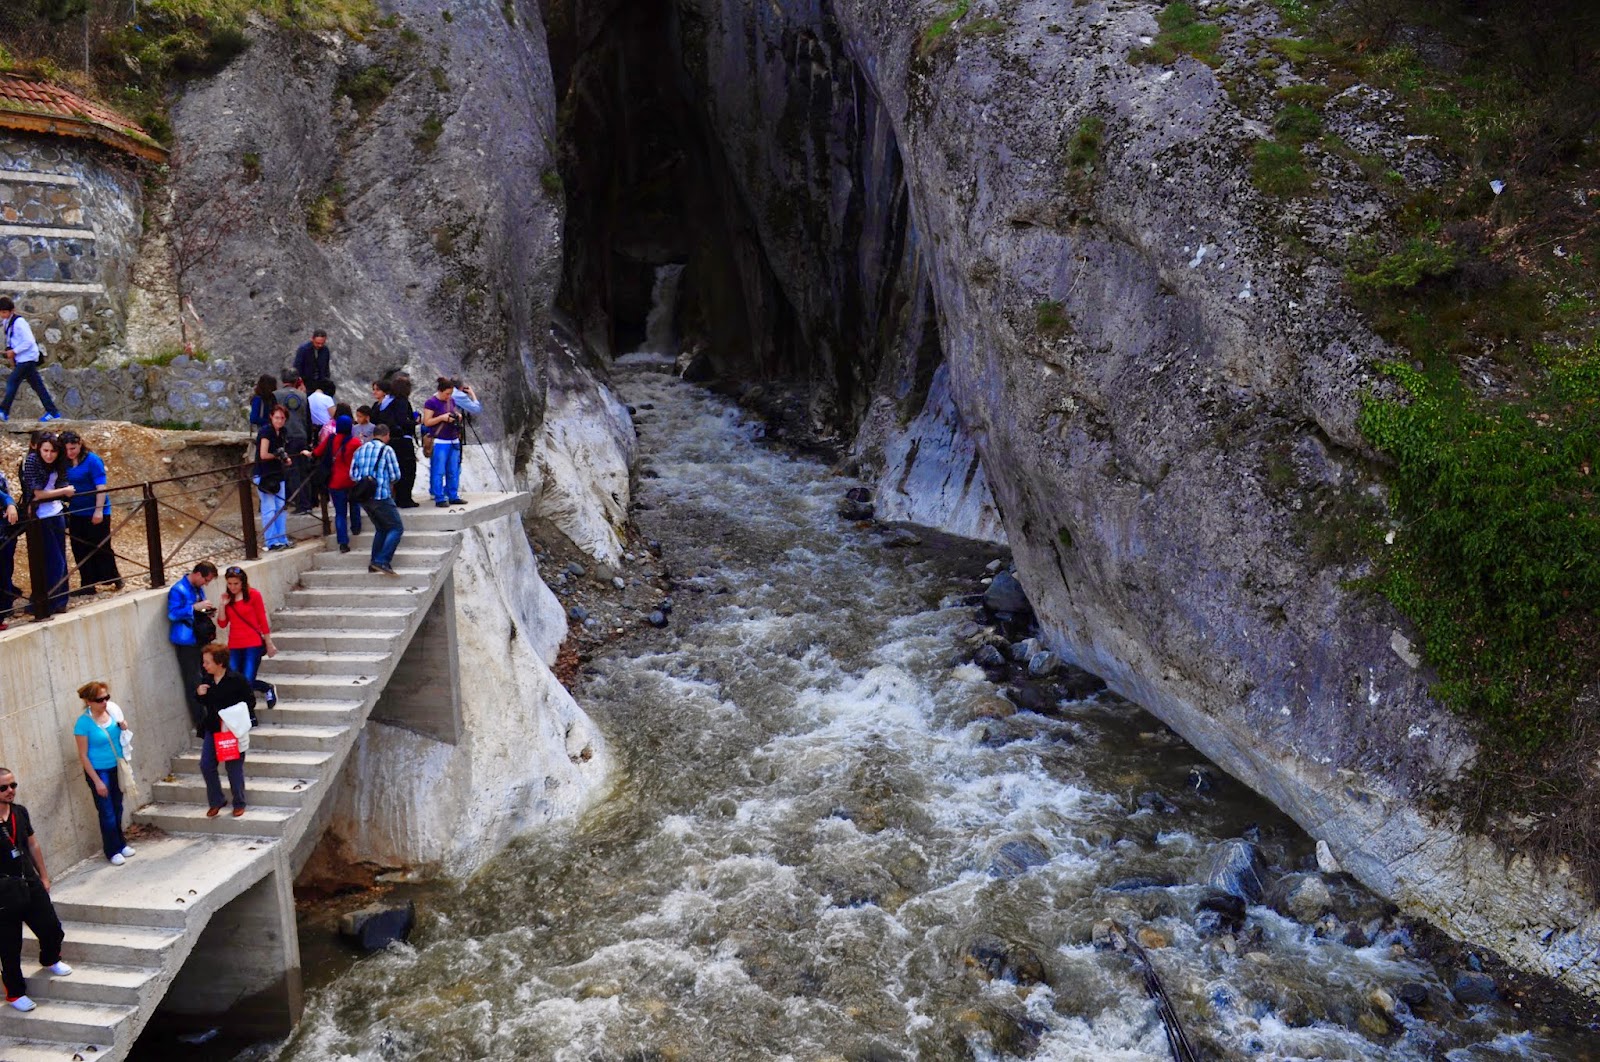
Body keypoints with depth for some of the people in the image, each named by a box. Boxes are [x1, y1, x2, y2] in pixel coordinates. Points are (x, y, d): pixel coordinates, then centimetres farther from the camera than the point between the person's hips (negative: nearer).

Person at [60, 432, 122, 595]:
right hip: (76, 513, 6)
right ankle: (87, 585, 16)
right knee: (80, 550, 9)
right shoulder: (65, 463, 4)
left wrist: (99, 510, -21)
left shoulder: (92, 460, -13)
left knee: (100, 548, 1)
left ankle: (114, 578, 18)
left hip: (94, 512, -6)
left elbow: (101, 487, -16)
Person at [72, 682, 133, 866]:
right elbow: (83, 756, -14)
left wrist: (124, 728, -10)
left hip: (116, 768, 5)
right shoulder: (83, 723, -17)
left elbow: (123, 738, 15)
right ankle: (112, 851, 17)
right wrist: (97, 781, -15)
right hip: (99, 772, -5)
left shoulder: (111, 711, -2)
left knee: (118, 809, 17)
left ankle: (121, 843, 32)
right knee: (107, 812, 3)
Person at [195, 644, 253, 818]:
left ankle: (239, 804, 17)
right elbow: (205, 704, 15)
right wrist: (200, 695, -6)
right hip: (212, 728, 5)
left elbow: (250, 701, -10)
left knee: (234, 767, 3)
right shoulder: (207, 681, 2)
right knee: (206, 765, 2)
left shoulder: (237, 680, -14)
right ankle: (215, 802, 18)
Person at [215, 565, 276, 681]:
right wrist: (223, 604, -4)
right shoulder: (227, 598, 11)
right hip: (234, 646, 5)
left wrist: (269, 644, 1)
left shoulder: (254, 595, -2)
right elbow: (222, 624, 6)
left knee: (247, 681, -12)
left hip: (253, 645, -5)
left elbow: (262, 621, 1)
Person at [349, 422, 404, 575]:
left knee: (381, 528, 21)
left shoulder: (360, 450, 13)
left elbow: (352, 474, 11)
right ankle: (382, 561, -16)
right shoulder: (387, 450, -5)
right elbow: (395, 476, -6)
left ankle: (374, 563, 16)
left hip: (363, 497, 7)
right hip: (381, 496, -7)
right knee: (397, 528, -2)